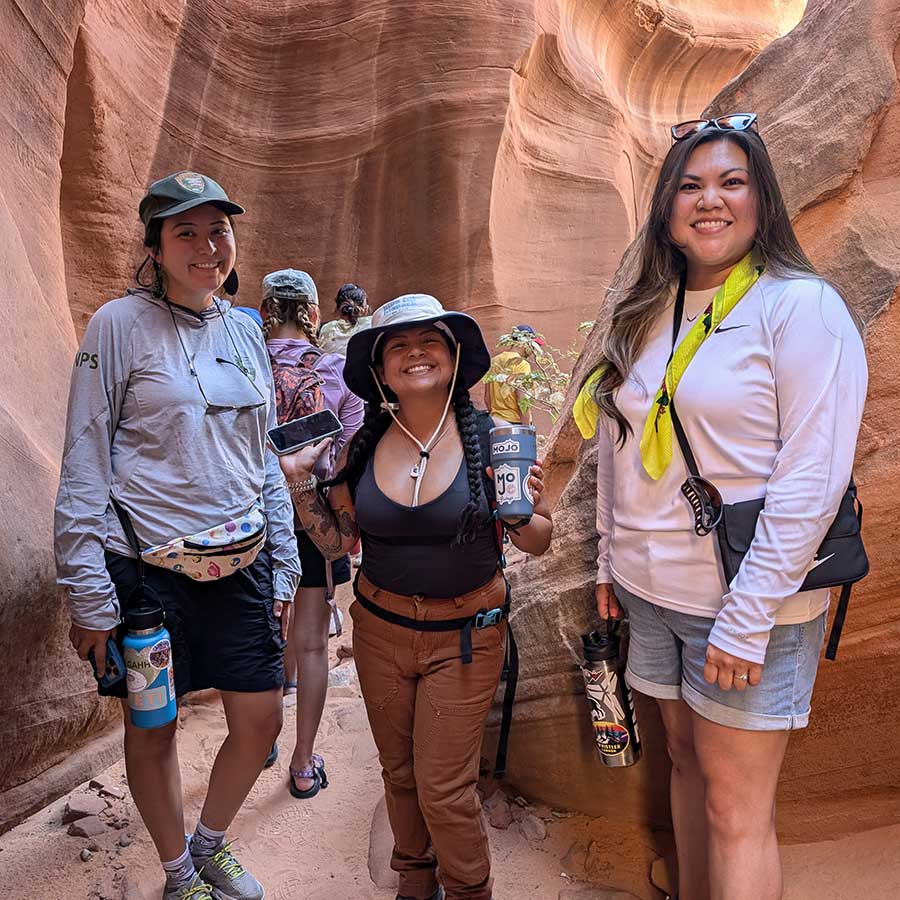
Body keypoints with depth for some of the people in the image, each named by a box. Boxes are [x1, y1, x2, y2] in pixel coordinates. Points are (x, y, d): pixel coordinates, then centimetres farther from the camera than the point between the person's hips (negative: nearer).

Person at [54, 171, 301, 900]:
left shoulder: (244, 331, 7)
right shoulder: (120, 325, -7)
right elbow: (83, 470, -7)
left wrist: (284, 571, 10)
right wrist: (89, 597, -9)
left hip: (241, 565, 5)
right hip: (146, 567, -4)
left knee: (262, 720, 10)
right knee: (154, 728, 11)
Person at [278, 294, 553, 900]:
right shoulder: (362, 446, -4)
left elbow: (538, 543, -5)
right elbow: (337, 542, 4)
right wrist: (300, 482, -8)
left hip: (465, 636, -3)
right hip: (380, 628, 4)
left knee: (444, 790, 2)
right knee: (399, 774, 20)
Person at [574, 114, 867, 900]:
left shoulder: (801, 306, -10)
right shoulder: (647, 314, 8)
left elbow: (815, 477, -16)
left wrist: (747, 617, -18)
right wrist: (609, 561, 13)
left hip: (747, 602, -5)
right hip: (652, 594, 6)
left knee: (736, 808, 3)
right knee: (686, 762, 19)